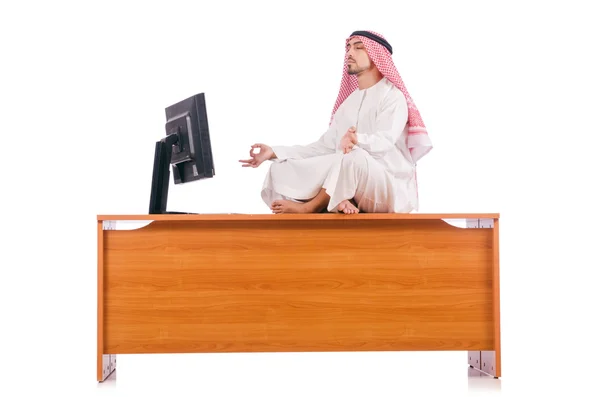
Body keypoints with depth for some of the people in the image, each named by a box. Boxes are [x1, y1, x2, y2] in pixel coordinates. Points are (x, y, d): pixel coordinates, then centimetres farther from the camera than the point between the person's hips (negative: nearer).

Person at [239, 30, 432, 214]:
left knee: (356, 156, -39)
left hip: (388, 187, -6)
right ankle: (338, 203, -29)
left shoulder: (392, 96, -3)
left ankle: (308, 207, -21)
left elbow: (384, 141, -20)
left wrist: (358, 140, -41)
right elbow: (324, 146, 10)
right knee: (281, 170, -8)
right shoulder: (349, 101, 19)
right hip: (348, 187, 6)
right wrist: (274, 152, 1)